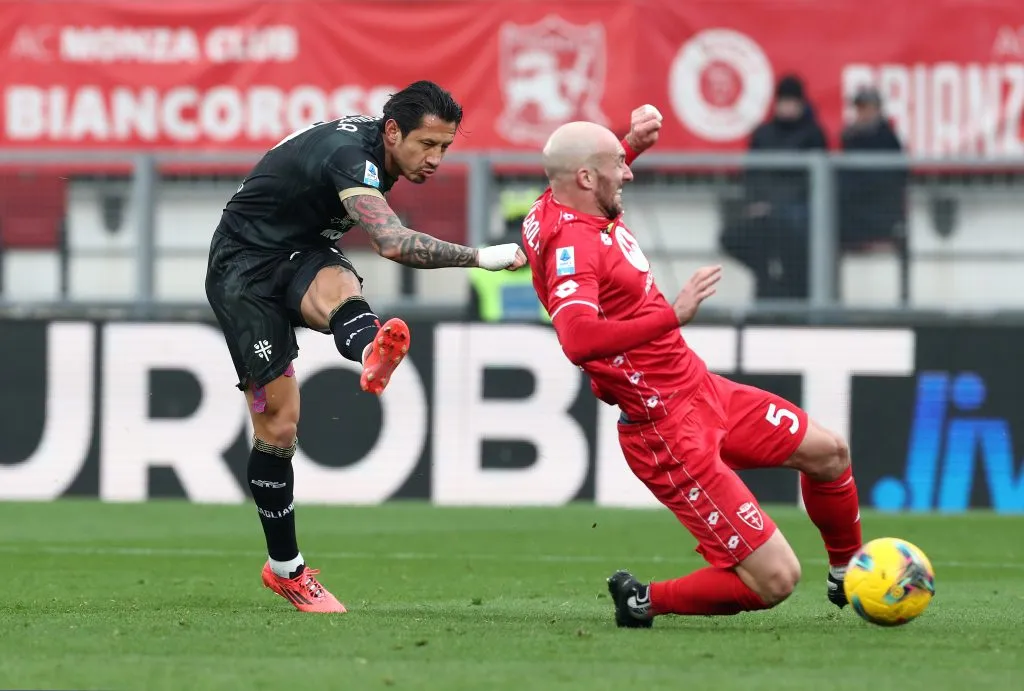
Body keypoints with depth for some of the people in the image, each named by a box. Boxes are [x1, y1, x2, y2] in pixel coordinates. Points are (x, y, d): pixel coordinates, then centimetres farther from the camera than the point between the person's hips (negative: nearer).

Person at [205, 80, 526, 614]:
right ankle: (284, 567, 5)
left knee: (338, 289, -32)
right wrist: (479, 257, -40)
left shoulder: (368, 141, 1)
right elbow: (394, 244, -44)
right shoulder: (349, 153, -29)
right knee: (277, 420, -8)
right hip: (243, 267, -7)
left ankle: (371, 354, -68)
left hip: (298, 253, 7)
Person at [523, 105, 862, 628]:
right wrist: (672, 315, -41)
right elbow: (578, 339, -43)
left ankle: (846, 573, 45)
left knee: (827, 452, 23)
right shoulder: (569, 243, -25)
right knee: (774, 580, -12)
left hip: (701, 389, 10)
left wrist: (632, 143, 16)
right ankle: (645, 602, 6)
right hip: (667, 430, -10)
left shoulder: (557, 204, 3)